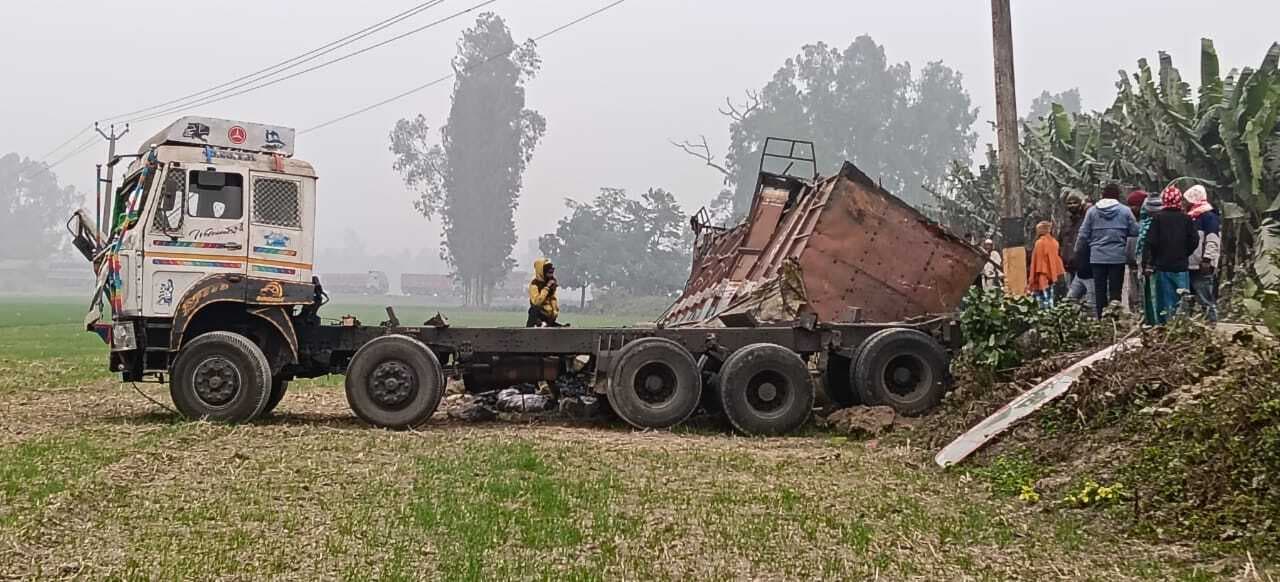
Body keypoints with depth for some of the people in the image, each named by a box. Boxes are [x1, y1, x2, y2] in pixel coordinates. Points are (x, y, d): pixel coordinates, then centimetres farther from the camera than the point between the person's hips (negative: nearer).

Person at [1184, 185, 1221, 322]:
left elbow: (1213, 240, -19)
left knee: (1206, 298, -10)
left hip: (1203, 266, -10)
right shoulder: (1192, 217, 20)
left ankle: (1212, 321, -9)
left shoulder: (1209, 216, -10)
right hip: (1191, 265, 10)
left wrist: (1207, 259, -25)